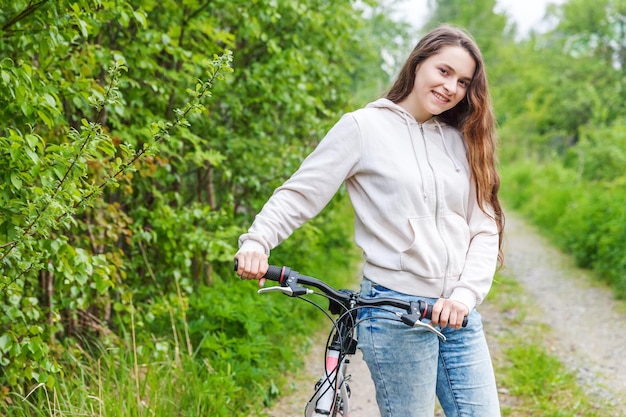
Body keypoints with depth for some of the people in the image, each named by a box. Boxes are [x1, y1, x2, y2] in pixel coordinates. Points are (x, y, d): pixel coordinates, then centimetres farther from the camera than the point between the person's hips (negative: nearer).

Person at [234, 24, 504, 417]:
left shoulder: (463, 141, 12)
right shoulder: (364, 127, -2)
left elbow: (484, 229, 7)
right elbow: (300, 194, -4)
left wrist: (465, 295, -8)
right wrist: (256, 241, -20)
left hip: (459, 315, 5)